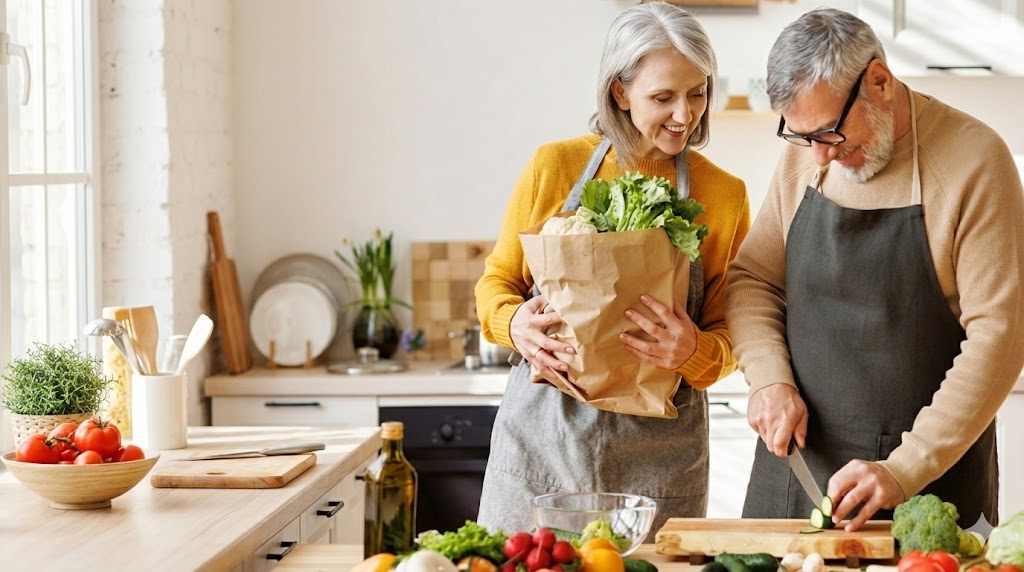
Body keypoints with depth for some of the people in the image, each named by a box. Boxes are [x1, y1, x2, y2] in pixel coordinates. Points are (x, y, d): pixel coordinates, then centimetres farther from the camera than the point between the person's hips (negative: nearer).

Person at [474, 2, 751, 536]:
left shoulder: (724, 195, 2)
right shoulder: (555, 166, 1)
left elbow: (727, 335, 7)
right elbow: (497, 281, 10)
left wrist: (694, 352, -14)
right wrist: (514, 323, -12)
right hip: (542, 431, 0)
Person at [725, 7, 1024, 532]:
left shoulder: (975, 159, -13)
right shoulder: (801, 159, 3)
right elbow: (753, 278, 12)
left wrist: (905, 471, -21)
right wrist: (770, 378, -7)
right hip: (798, 459, 4)